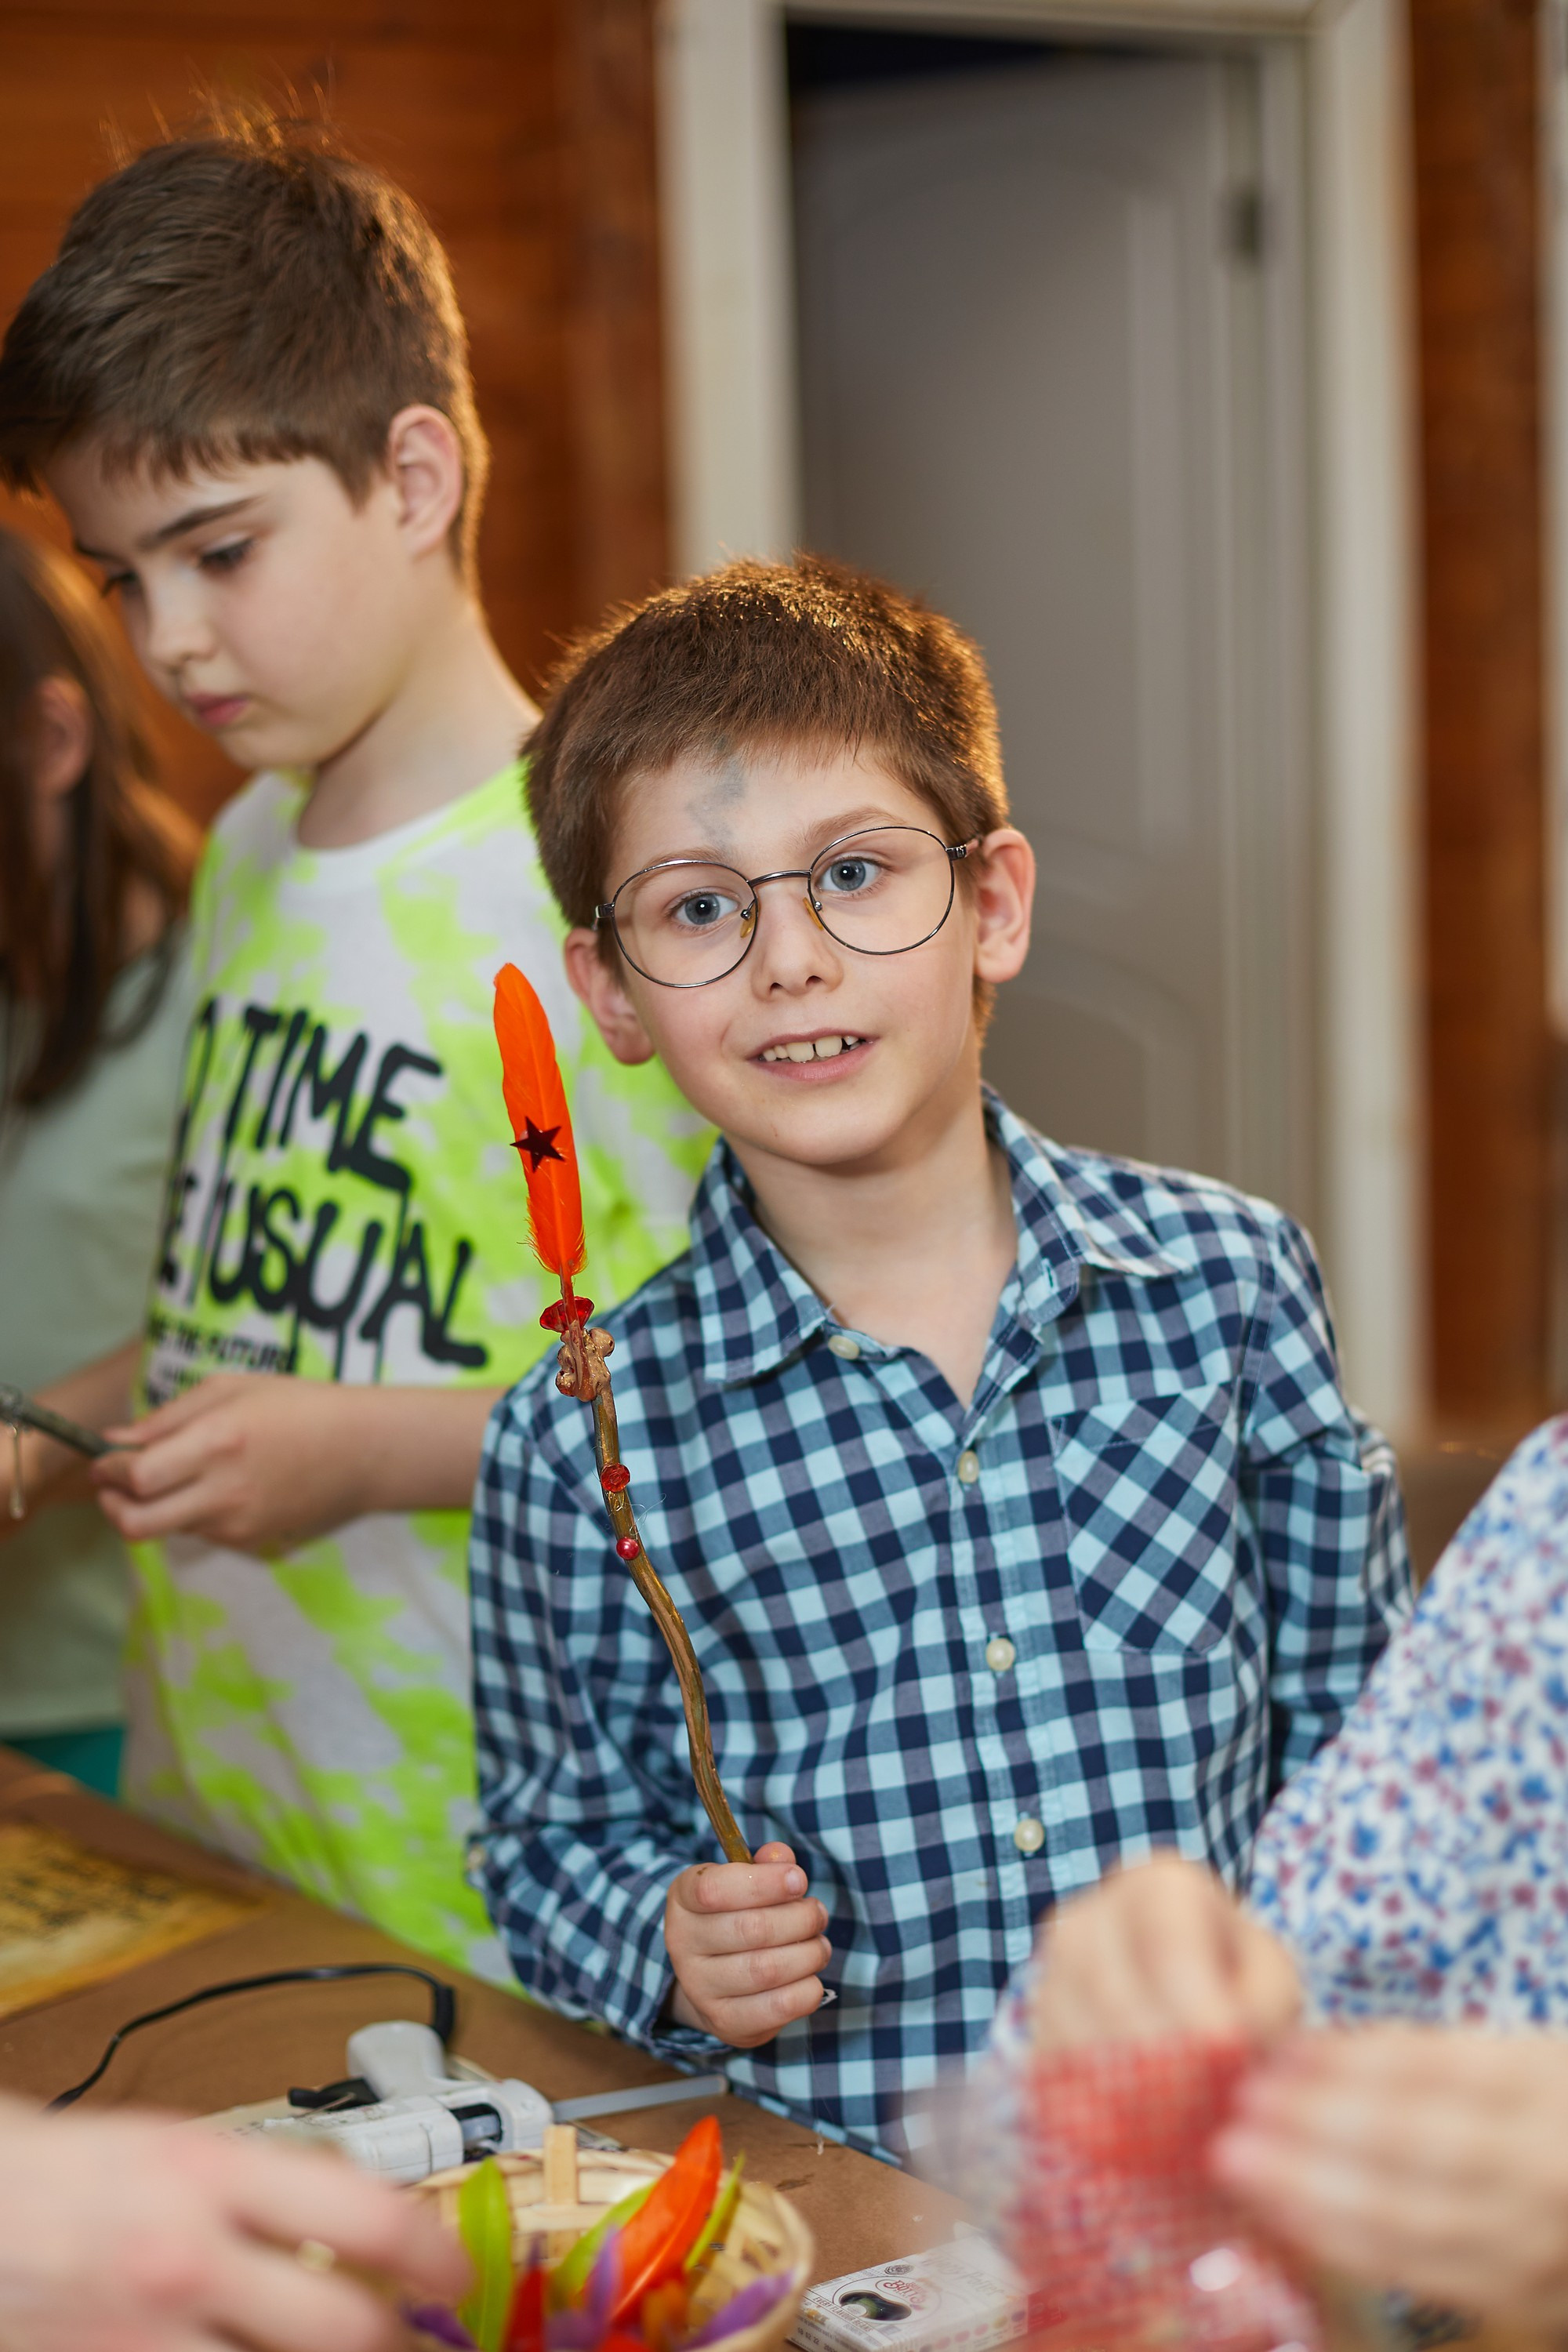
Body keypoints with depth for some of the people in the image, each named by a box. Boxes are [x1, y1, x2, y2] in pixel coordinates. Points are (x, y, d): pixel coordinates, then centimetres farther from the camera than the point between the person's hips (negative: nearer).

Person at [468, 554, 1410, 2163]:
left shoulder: (1231, 1279, 3)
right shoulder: (583, 1443, -2)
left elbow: (1352, 1718, 11)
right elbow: (552, 1842, 10)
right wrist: (672, 1947, -10)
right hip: (830, 2204, 2)